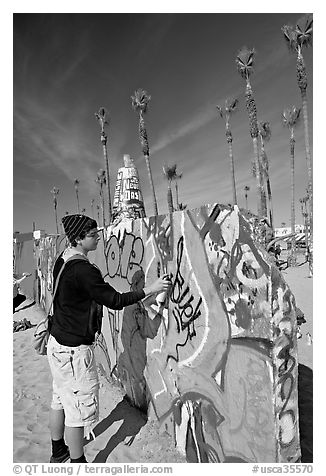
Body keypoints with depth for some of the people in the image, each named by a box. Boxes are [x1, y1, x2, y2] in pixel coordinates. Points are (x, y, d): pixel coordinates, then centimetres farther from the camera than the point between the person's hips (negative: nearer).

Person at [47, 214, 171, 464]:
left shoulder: (63, 259, 2)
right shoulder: (83, 270, -27)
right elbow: (115, 300, -24)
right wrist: (150, 289, -18)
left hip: (58, 342, 9)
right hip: (74, 349, -9)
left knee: (61, 399, 25)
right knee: (79, 408, 9)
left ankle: (58, 452, 45)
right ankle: (77, 461, 29)